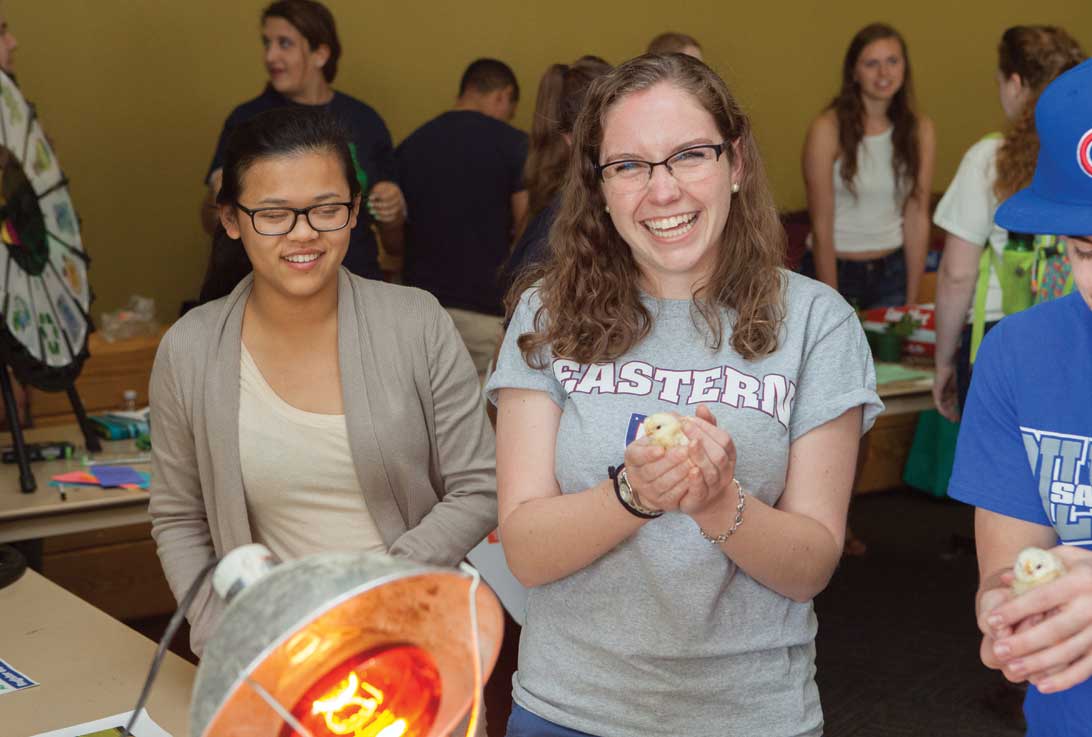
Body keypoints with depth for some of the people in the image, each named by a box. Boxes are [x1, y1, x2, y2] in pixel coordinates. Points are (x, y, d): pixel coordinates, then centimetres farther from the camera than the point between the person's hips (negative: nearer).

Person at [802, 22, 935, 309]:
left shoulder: (920, 130, -2)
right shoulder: (827, 129, -14)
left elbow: (917, 218, -1)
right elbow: (821, 226, -13)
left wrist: (912, 300, -3)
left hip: (892, 272, 3)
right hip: (834, 269, -3)